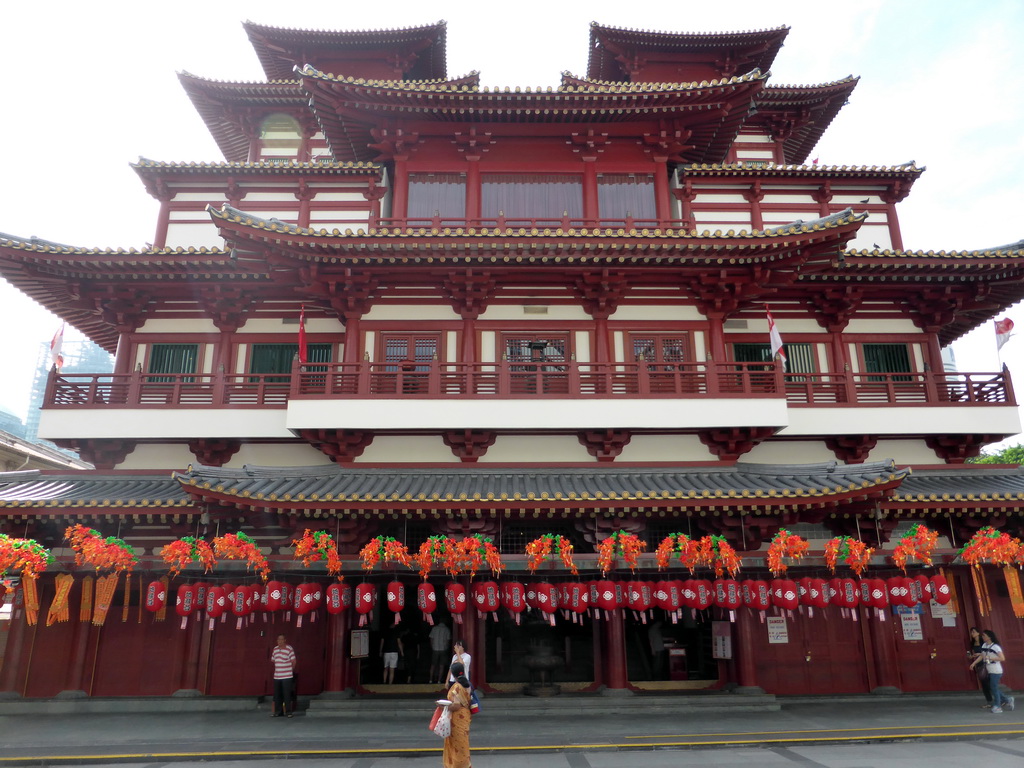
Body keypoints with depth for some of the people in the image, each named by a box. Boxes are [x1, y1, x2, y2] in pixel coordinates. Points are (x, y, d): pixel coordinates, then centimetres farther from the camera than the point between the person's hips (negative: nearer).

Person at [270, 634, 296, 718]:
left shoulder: (289, 649, -8)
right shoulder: (275, 648, 9)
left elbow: (293, 661, -5)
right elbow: (273, 660, 20)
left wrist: (290, 670, 4)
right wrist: (278, 668, 15)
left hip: (287, 676, -5)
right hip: (277, 676, 5)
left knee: (287, 694, -2)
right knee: (277, 695, 9)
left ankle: (288, 712, 6)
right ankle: (278, 711, 20)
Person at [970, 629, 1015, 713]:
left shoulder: (995, 647, -15)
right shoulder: (984, 645, 7)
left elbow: (1002, 658, -20)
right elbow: (981, 656, 12)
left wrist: (990, 658, -22)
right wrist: (974, 663, 5)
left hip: (996, 671, -8)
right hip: (989, 671, 8)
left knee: (994, 688, -3)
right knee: (991, 688, 11)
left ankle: (997, 707, 8)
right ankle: (1008, 700, 26)